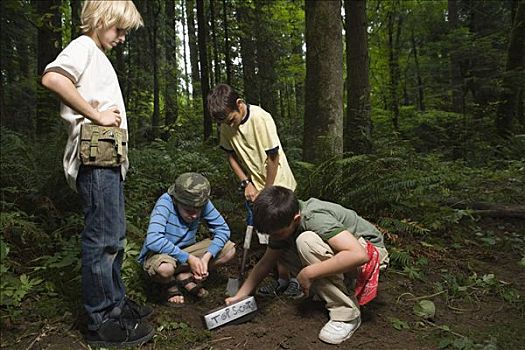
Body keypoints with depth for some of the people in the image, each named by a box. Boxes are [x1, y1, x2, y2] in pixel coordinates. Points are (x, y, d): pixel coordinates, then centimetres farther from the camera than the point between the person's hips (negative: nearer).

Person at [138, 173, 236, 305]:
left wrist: (207, 257, -26)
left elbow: (222, 228, -11)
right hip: (159, 254, -4)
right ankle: (171, 283, -2)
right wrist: (188, 258, -34)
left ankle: (185, 275, 1)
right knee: (165, 268, -40)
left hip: (186, 250, 5)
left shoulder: (203, 203, -17)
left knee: (229, 249, -12)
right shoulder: (165, 202, -29)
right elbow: (153, 240, -39)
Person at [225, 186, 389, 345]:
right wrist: (239, 296, -2)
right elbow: (265, 263, 3)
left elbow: (359, 255, -41)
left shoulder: (315, 218, -32)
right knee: (279, 250, -3)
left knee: (306, 241, -31)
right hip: (337, 253, 8)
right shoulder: (283, 221, -8)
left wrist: (308, 273, -32)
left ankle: (346, 314, -19)